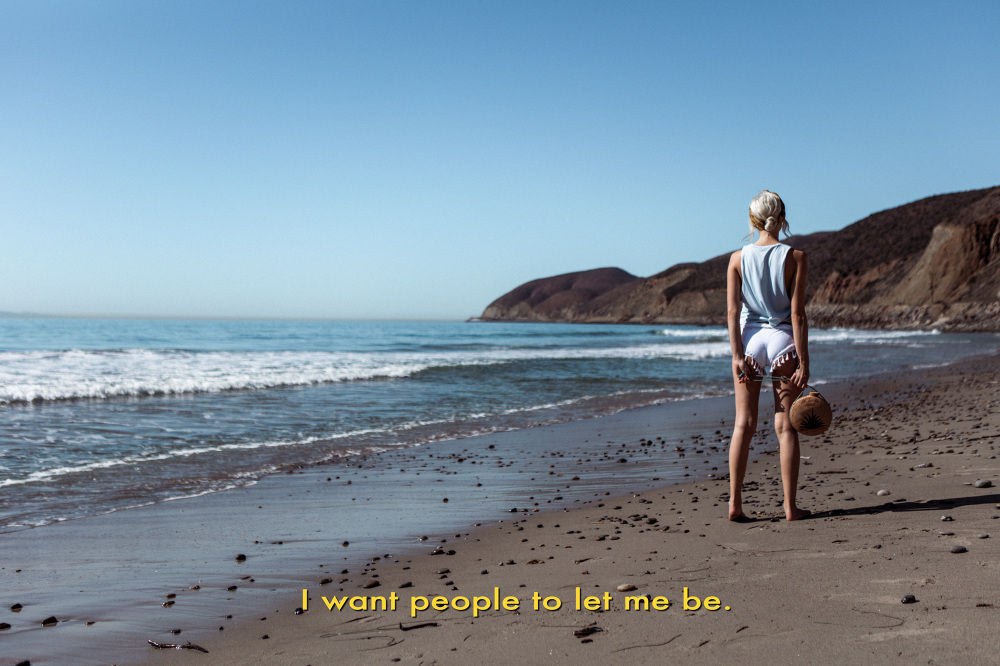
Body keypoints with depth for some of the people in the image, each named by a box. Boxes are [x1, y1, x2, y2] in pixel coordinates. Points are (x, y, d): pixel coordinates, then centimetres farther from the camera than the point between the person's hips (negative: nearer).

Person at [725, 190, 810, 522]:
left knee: (743, 424, 6)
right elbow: (797, 313, -9)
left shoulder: (738, 258, 1)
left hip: (749, 340, 2)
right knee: (785, 426, 4)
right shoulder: (794, 257, -5)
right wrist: (803, 362, -7)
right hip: (783, 341, -2)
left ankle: (734, 503, 4)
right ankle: (790, 507, 9)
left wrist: (737, 354, -4)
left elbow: (733, 311, -4)